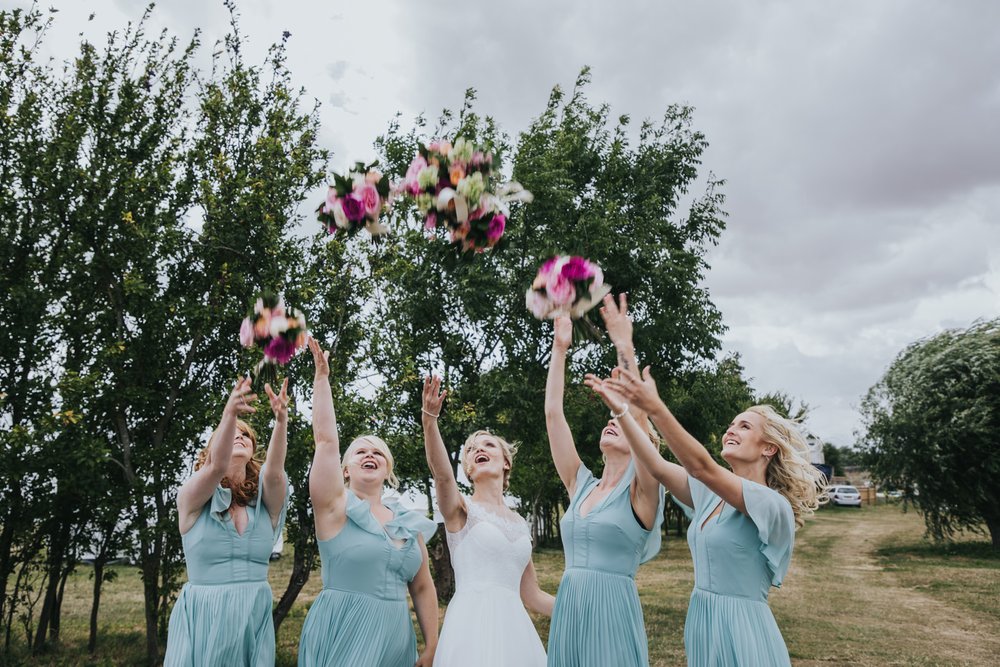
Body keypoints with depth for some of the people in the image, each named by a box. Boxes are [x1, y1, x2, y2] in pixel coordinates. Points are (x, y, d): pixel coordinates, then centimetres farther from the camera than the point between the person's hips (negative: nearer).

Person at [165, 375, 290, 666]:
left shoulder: (265, 500, 2)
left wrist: (282, 419, -38)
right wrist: (230, 414, -43)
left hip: (254, 617, 2)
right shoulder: (192, 497, -3)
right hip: (201, 618, -2)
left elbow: (275, 472, -19)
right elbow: (217, 468, -24)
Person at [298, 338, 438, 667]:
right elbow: (326, 439, -14)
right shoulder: (336, 508, -5)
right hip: (342, 636, -4)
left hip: (396, 638, 4)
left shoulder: (410, 523, 7)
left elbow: (423, 588, 10)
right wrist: (322, 376, -15)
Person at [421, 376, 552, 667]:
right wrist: (429, 419, -38)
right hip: (474, 623, -5)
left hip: (515, 626, 5)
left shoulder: (520, 523, 15)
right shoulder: (461, 509, 1)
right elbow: (442, 474, -22)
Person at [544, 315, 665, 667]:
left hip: (612, 612, -5)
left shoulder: (640, 492, -3)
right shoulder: (581, 485, 9)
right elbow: (553, 413, 6)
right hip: (567, 610, 5)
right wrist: (559, 348, 6)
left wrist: (624, 349, -19)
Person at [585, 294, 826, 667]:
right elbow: (657, 467, -4)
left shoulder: (773, 505, -14)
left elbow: (701, 466, -28)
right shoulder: (712, 494, 8)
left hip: (742, 634, -7)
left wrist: (654, 408, -37)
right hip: (701, 626, 7)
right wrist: (623, 409, -13)